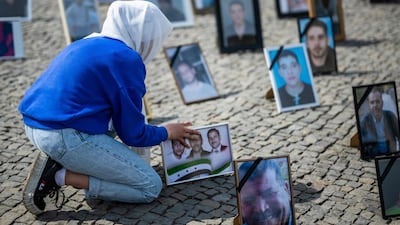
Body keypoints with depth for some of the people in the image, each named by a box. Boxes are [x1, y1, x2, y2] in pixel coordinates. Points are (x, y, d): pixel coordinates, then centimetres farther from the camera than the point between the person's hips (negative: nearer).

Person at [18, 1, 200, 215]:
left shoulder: (85, 44, 19)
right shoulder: (127, 59, -8)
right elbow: (132, 134, -4)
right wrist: (166, 133, 16)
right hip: (68, 137, -9)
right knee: (151, 187, 1)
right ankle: (61, 176, -7)